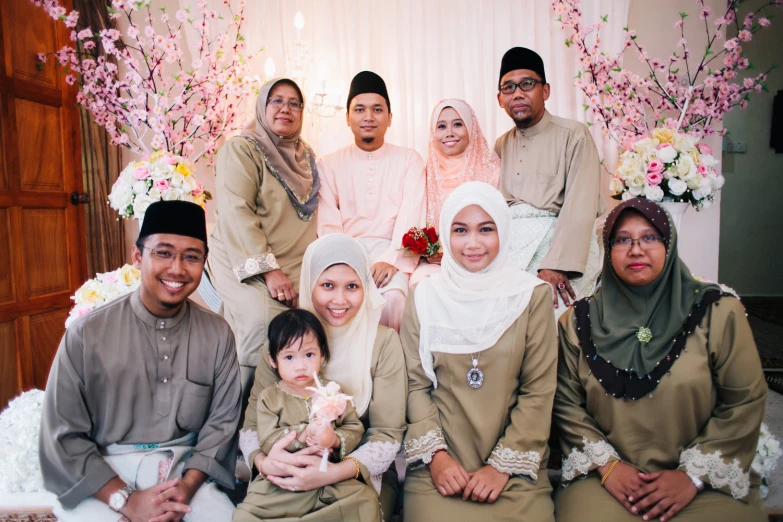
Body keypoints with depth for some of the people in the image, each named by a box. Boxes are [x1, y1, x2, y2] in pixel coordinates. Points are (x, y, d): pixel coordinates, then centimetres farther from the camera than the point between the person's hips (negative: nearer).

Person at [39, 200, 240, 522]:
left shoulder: (218, 334, -2)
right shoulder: (87, 334, -8)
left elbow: (222, 421, 0)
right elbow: (63, 435, -6)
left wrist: (187, 486, -13)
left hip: (187, 473, 1)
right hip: (102, 479, -1)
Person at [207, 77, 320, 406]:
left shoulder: (306, 156, 18)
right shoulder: (241, 149, -2)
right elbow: (236, 213, -14)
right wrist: (268, 269, -21)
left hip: (296, 264, 5)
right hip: (244, 262, -5)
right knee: (264, 317, -31)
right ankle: (239, 407, -12)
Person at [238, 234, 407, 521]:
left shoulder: (383, 342, -9)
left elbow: (387, 435, -10)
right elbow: (252, 423, -2)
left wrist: (335, 473, -27)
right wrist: (263, 461, -24)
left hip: (361, 474, -2)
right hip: (290, 476, 2)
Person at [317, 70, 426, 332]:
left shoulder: (409, 160, 9)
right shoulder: (329, 164, 11)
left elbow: (411, 217, -4)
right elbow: (327, 224, 2)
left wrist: (392, 260, -20)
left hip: (390, 252, 0)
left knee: (393, 293, -30)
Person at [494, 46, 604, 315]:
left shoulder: (574, 135, -1)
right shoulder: (502, 145, 18)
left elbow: (580, 208, -12)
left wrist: (556, 265, -23)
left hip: (560, 244, -4)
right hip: (512, 246, 4)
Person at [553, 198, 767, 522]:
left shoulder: (717, 312, 1)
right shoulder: (580, 321, 4)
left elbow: (745, 401, 0)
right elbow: (566, 403, 4)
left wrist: (694, 475, -6)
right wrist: (606, 464, -7)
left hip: (703, 483, 1)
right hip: (607, 480, 0)